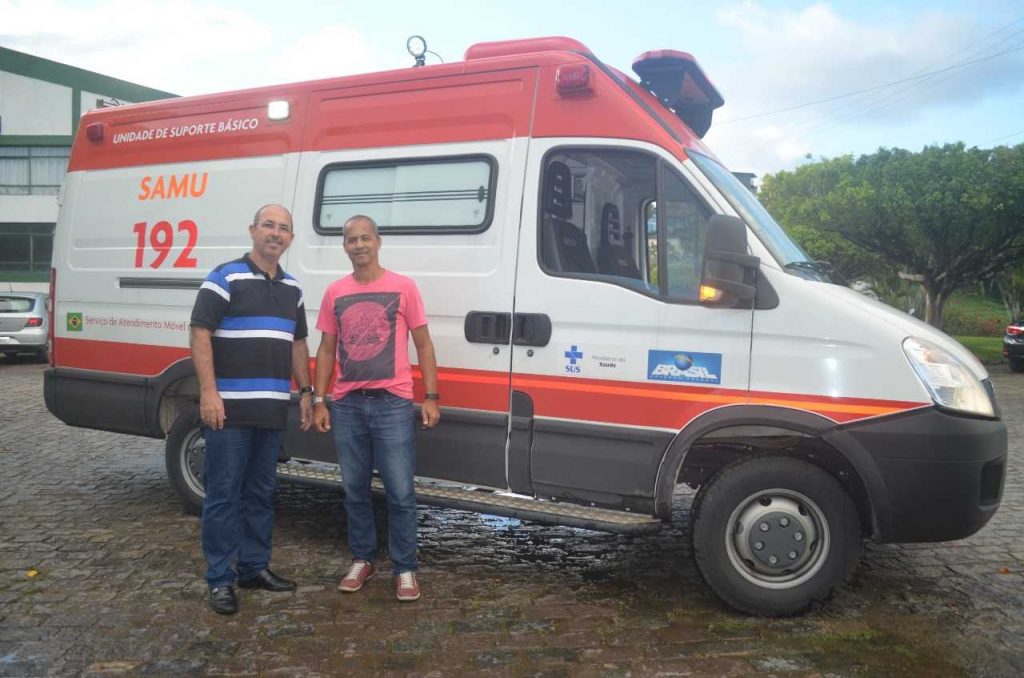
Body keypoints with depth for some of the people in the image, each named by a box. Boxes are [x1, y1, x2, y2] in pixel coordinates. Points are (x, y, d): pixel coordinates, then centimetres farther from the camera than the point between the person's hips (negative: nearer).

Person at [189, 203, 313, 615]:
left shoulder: (292, 289, 15)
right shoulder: (225, 278, -5)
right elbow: (199, 335, -11)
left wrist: (306, 391, 14)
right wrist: (208, 392, -18)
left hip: (273, 409, 7)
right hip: (230, 408, -6)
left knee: (261, 493, 14)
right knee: (224, 494, 0)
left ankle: (254, 567, 26)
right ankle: (220, 578, 9)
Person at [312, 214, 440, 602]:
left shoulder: (402, 287, 0)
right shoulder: (335, 293, 9)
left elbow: (423, 345, 2)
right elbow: (326, 350, 13)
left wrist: (431, 398, -4)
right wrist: (319, 401, 6)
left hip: (392, 404, -3)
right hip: (347, 405, 3)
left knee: (400, 492, -1)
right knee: (355, 489, 13)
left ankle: (405, 569, 12)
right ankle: (362, 560, 28)